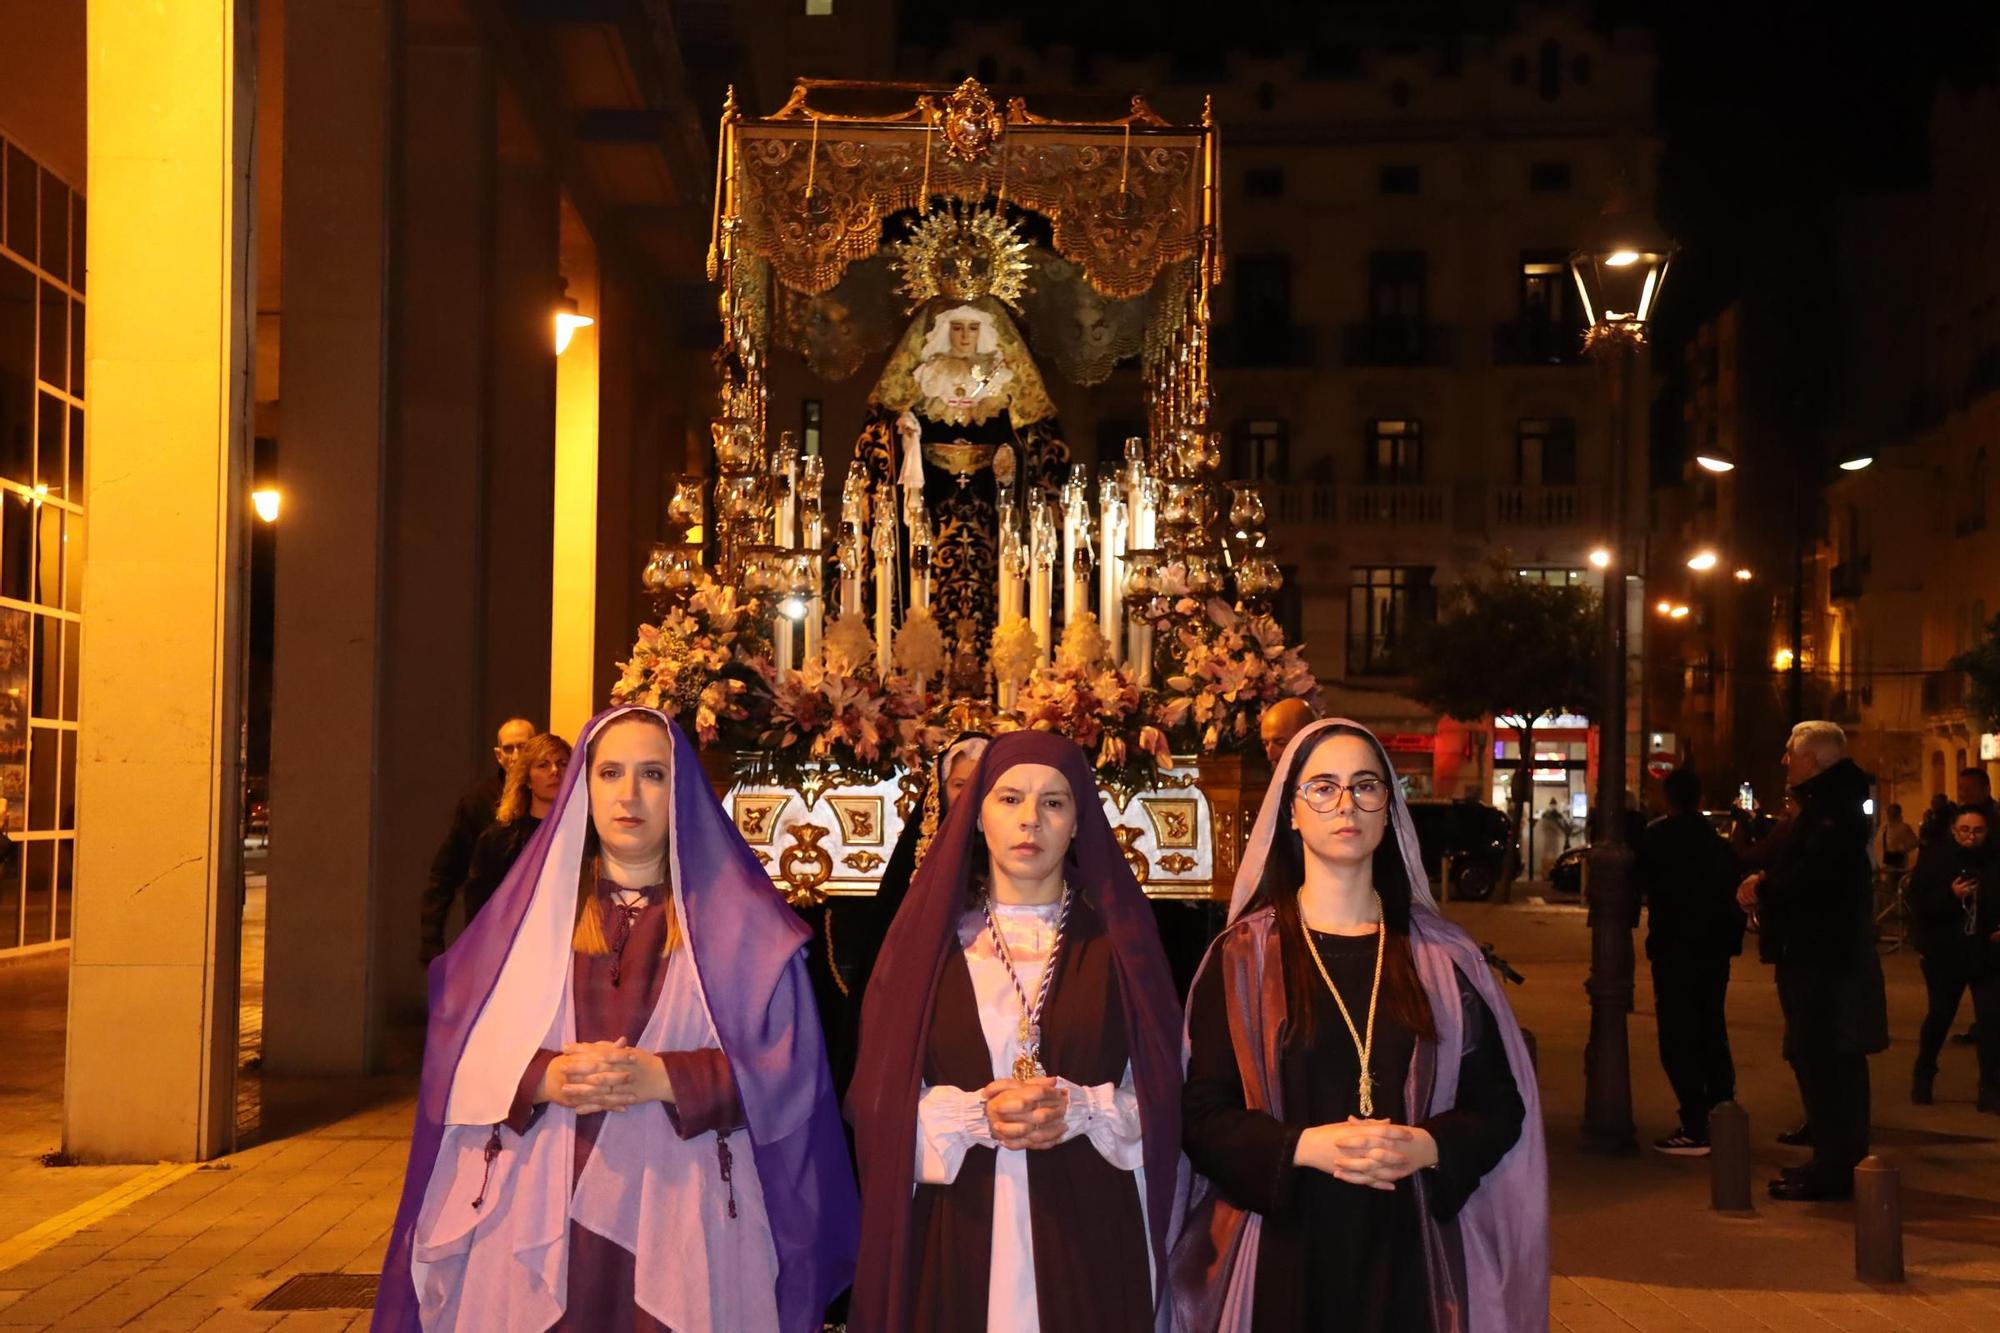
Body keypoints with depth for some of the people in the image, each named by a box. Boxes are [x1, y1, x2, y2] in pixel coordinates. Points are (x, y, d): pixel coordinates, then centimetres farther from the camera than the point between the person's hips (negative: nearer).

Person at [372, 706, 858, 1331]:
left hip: (682, 1216, -1)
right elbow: (460, 1054, 4)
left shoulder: (738, 919, 4)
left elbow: (787, 1066, -5)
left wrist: (665, 1078, -18)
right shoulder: (530, 906, 10)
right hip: (540, 1215, 2)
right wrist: (541, 1077, -16)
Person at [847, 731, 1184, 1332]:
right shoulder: (930, 935, 4)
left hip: (1089, 1231, 0)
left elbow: (1159, 1095, 1)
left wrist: (1079, 1110, -16)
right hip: (957, 1231, 0)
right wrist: (973, 1116, -16)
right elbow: (880, 1098, 0)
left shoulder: (1117, 940, 4)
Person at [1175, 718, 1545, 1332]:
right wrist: (1302, 1147, -18)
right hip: (1283, 1253, -1)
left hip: (1410, 1251, 2)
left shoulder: (1443, 954, 5)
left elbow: (1501, 1103, 5)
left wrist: (1427, 1147, -13)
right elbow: (1200, 1113, -4)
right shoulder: (1243, 956, 0)